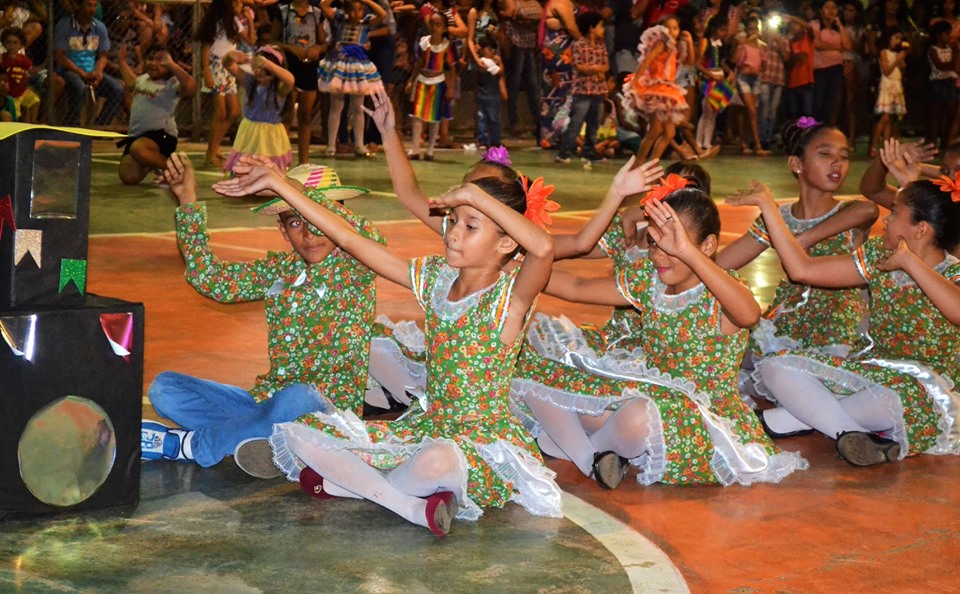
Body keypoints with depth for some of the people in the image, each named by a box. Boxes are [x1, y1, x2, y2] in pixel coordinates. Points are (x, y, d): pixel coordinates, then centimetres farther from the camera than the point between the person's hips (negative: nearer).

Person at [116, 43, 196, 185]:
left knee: (138, 148, -41)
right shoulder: (143, 79, 16)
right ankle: (152, 165, 31)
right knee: (128, 177, -3)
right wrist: (122, 60, 42)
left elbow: (191, 87, -32)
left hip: (161, 135, -8)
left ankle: (170, 166, -12)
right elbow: (131, 82, 42)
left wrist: (172, 65, -31)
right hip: (135, 135, 8)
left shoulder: (172, 83, -9)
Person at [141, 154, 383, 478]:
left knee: (295, 398, -40)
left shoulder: (353, 269, -6)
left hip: (328, 406, -6)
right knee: (164, 387, -3)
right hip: (268, 399, 6)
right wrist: (188, 201, 4)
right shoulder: (279, 269, 10)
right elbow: (209, 278, 12)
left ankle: (190, 445, -17)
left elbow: (371, 240, -30)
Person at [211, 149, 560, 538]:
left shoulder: (510, 296, -14)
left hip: (486, 443, -7)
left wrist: (475, 195, -31)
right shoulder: (433, 279, 4)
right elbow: (351, 241, 4)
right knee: (295, 436, -4)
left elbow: (543, 247, -38)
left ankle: (349, 482, -14)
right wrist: (279, 185, 3)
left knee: (439, 460, -44)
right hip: (428, 429, 7)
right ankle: (414, 507, -17)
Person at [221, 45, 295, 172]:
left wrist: (267, 64, -52)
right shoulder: (250, 81, -1)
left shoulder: (280, 88, -16)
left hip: (269, 136, -5)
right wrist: (231, 56, -32)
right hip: (248, 133, 5)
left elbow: (290, 80, -39)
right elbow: (228, 66, -6)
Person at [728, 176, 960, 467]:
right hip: (873, 370, 6)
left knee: (894, 399, -43)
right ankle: (853, 433, -22)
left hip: (929, 388, -6)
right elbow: (802, 269, 7)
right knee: (776, 369, -9)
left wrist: (909, 261, -27)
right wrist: (766, 204, 7)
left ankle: (794, 417, -19)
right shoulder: (878, 256, 7)